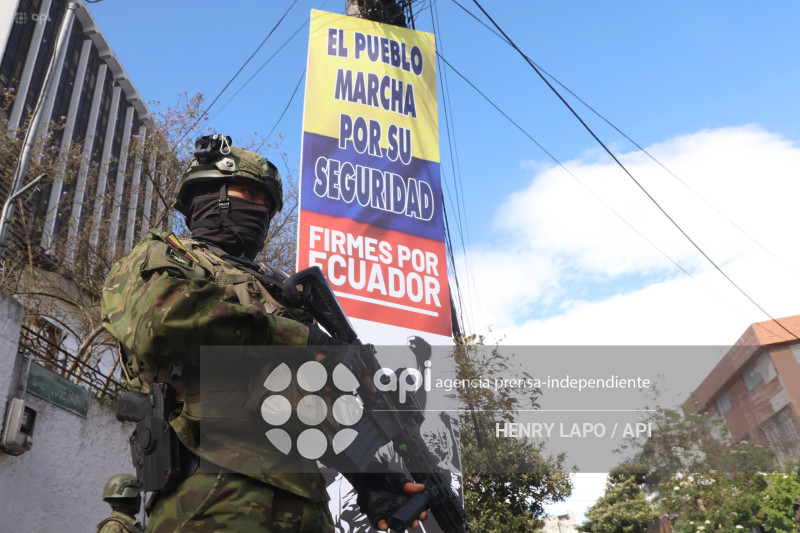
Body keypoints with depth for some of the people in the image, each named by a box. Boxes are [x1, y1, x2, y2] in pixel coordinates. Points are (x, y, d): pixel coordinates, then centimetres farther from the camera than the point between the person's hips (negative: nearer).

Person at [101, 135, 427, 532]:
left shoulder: (278, 289, 25)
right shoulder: (159, 256, 10)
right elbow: (162, 317, -15)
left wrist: (371, 481, 4)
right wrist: (302, 339, -8)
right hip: (220, 499, -5)